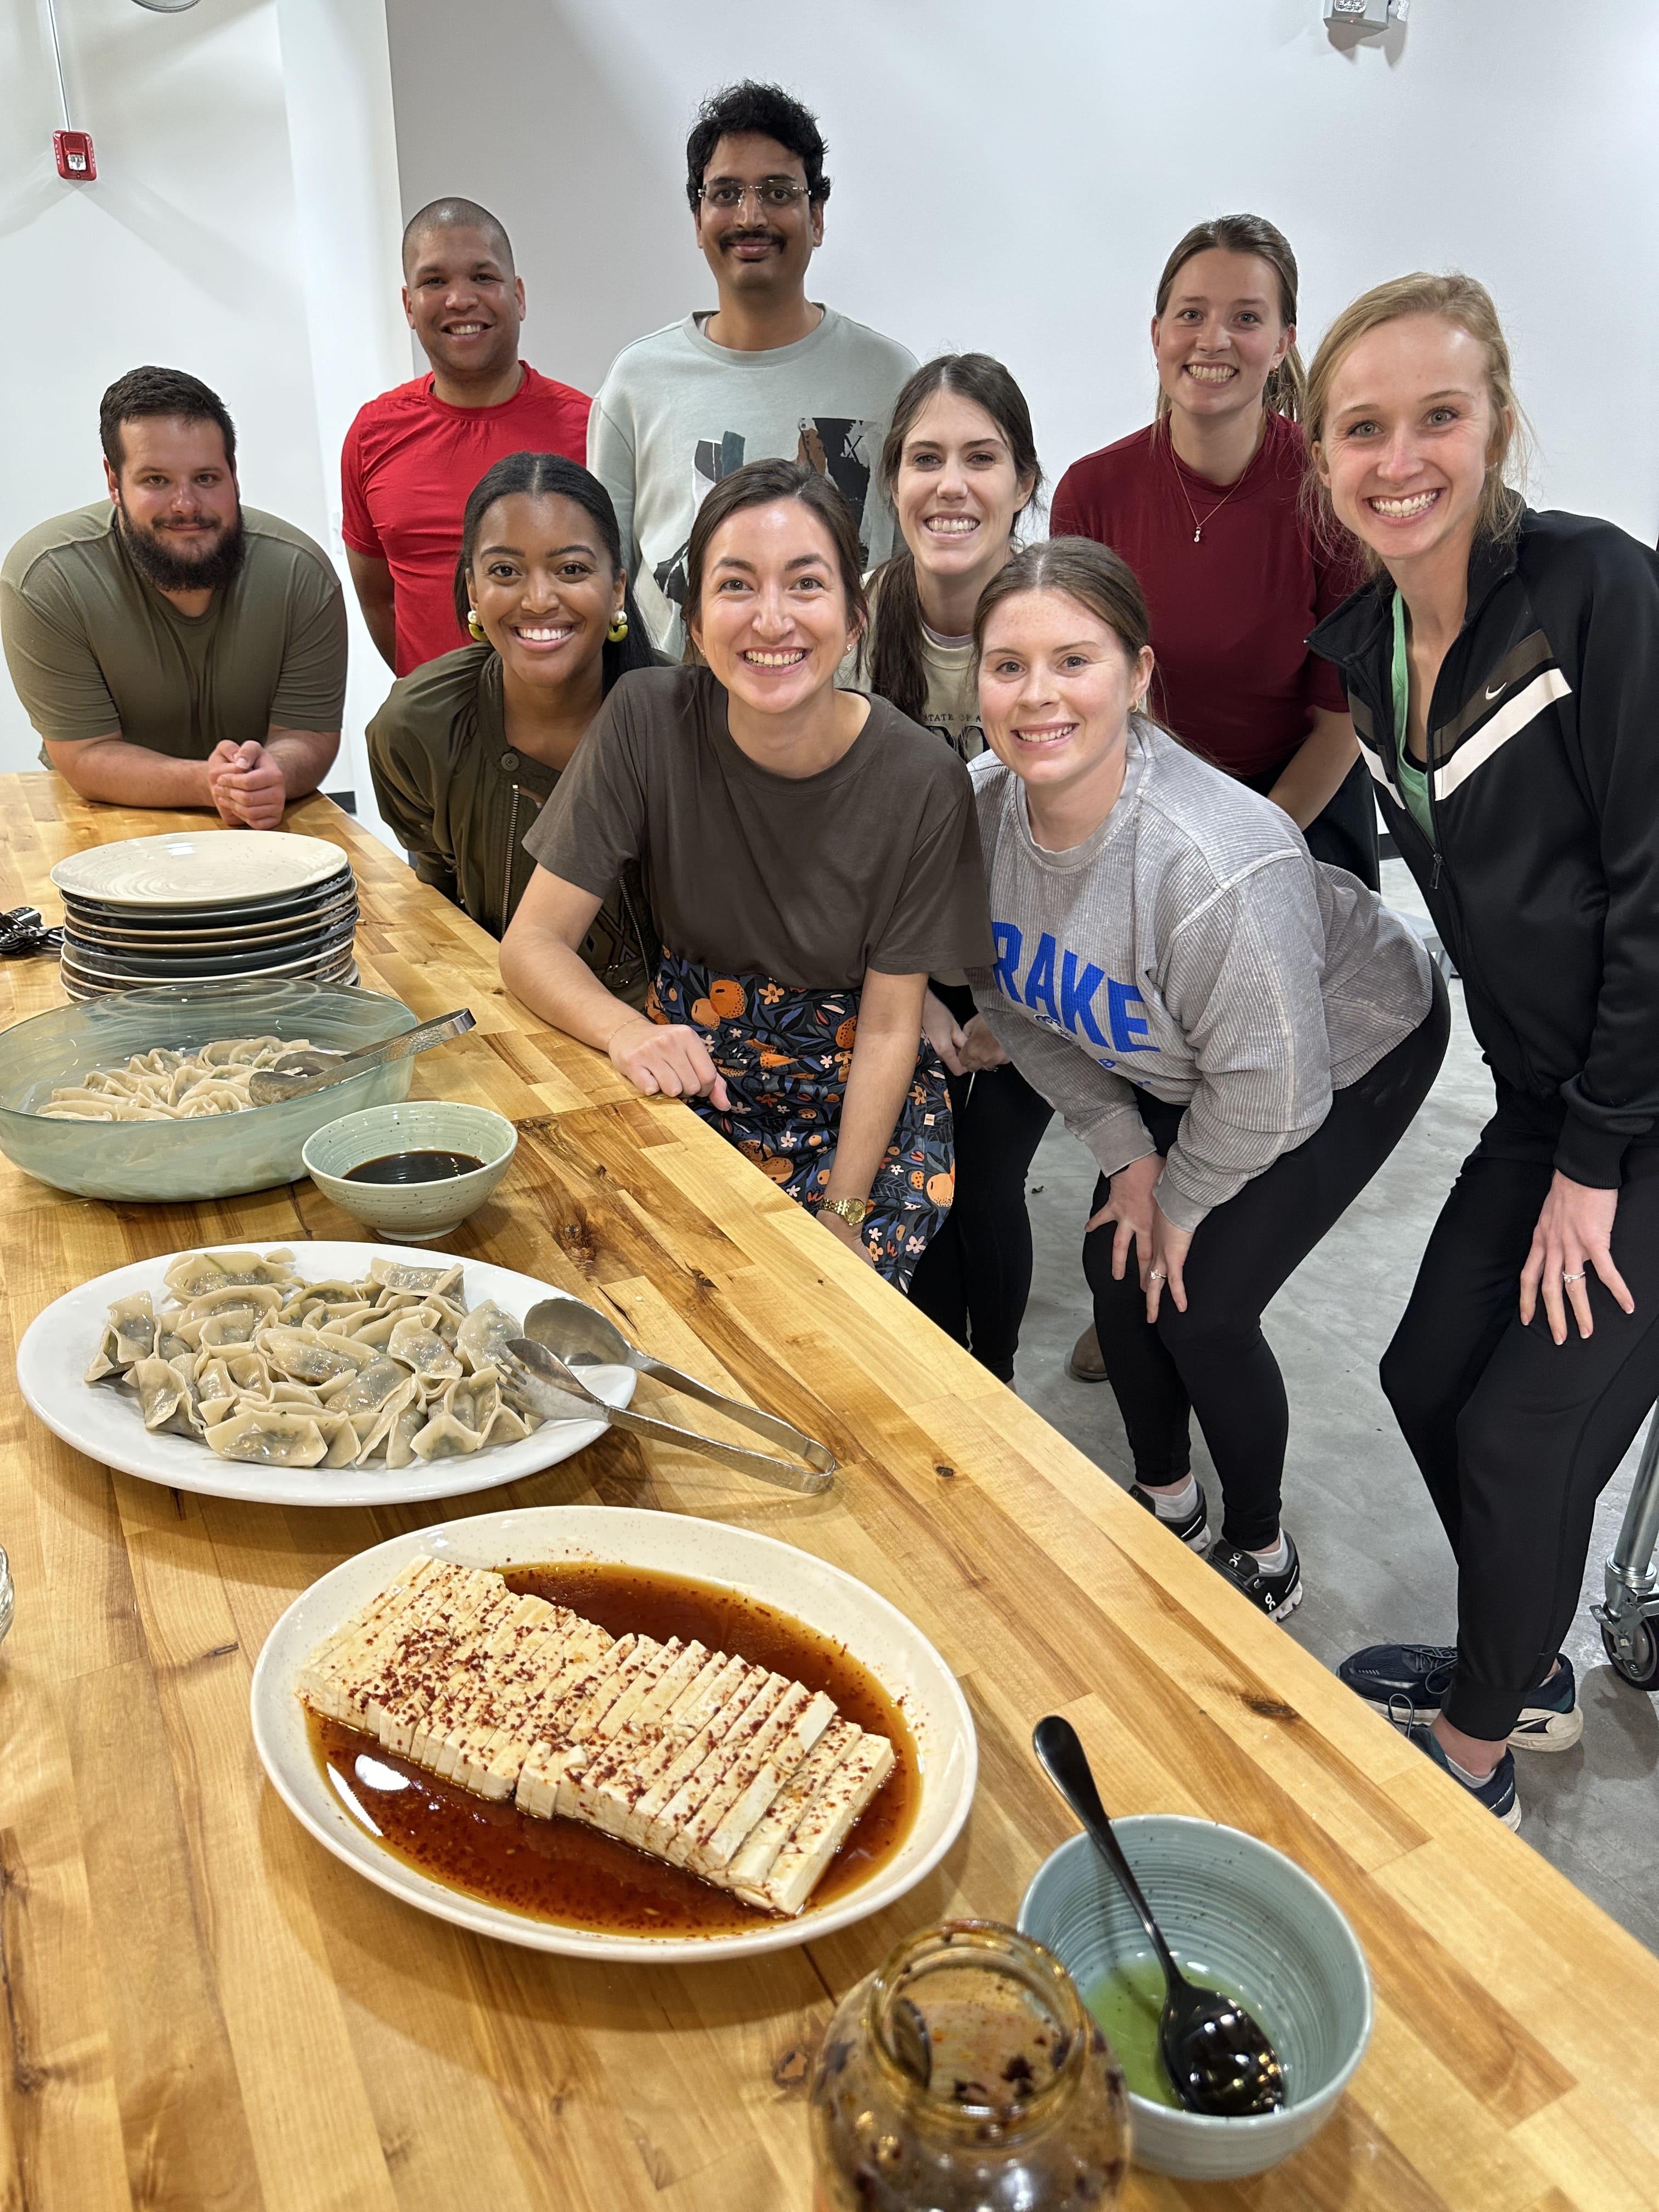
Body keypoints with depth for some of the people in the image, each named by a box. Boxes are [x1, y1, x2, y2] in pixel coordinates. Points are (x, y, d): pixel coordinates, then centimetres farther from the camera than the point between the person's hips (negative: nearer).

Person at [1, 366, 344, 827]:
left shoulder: (302, 574, -13)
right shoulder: (42, 580, -17)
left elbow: (309, 735, -10)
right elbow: (86, 755, -15)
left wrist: (275, 773, -34)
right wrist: (205, 784, -34)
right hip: (106, 828, -1)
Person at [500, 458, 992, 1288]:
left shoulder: (922, 782, -16)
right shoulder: (649, 719, -14)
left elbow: (889, 1029, -9)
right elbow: (532, 944, -11)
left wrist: (842, 1214, -16)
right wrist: (628, 1031, -31)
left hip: (862, 1104, -1)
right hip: (692, 1076, 1)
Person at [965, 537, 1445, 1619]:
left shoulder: (1217, 867, -42)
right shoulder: (978, 806, -21)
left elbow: (1269, 1090, -28)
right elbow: (1016, 1001, -5)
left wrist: (1184, 1199, -11)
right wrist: (1129, 1154, -5)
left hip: (1353, 1049, -6)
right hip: (1164, 1063, 6)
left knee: (1201, 1310, -6)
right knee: (1119, 1266, 7)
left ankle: (1262, 1553, 23)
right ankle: (1166, 1501, 36)